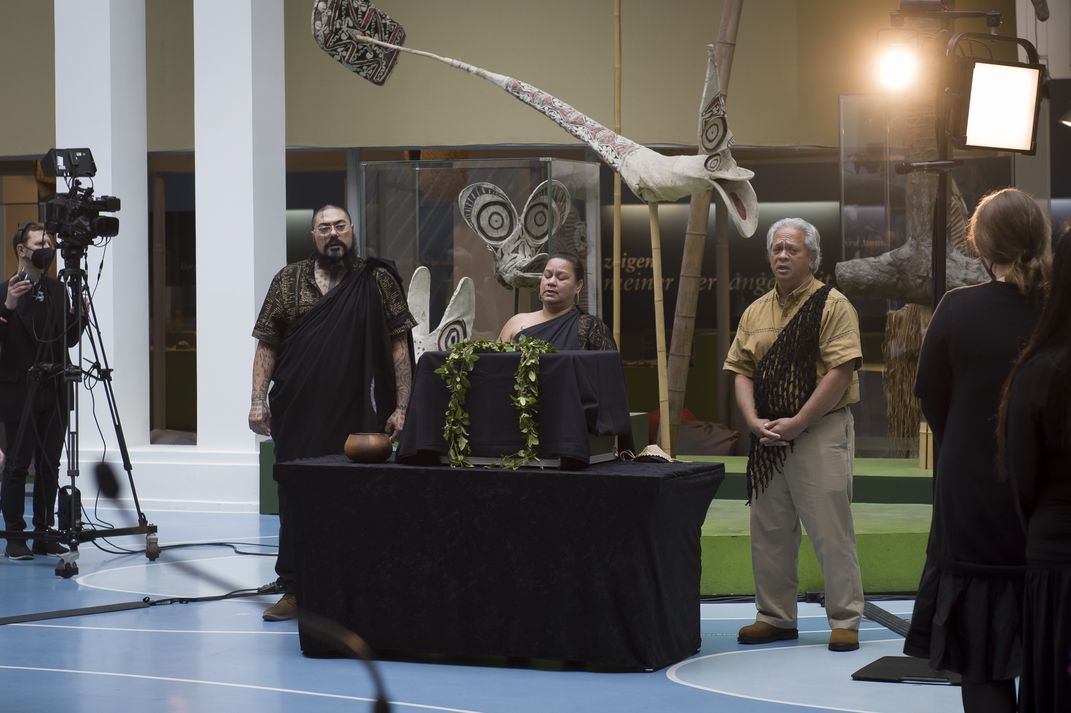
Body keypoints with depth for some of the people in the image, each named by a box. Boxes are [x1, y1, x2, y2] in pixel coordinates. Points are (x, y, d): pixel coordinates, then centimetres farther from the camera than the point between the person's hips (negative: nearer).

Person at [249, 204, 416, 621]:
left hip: (357, 416, -1)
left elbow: (399, 346, 2)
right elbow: (267, 345, 7)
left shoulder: (377, 281, 5)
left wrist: (401, 406, -5)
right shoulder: (289, 281, 9)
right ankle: (294, 590, 9)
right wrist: (258, 400, -2)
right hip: (298, 414, 1)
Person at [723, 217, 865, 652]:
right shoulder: (756, 312, 13)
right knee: (769, 531, 10)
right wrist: (754, 420, -7)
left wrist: (796, 423, -16)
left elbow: (840, 372, -13)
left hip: (821, 433, -6)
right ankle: (775, 616, 20)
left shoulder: (832, 306, -6)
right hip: (767, 438, 6)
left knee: (831, 530, -4)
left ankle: (844, 621, 3)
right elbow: (741, 371, 10)